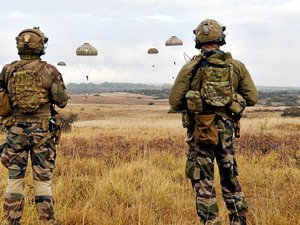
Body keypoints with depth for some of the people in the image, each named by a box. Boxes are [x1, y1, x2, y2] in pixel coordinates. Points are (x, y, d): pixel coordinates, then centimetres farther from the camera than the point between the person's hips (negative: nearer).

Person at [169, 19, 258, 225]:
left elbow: (174, 102, -6)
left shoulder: (191, 68, -7)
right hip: (227, 129, 3)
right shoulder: (237, 66, 0)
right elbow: (252, 98, 2)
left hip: (200, 130, -3)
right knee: (230, 179, 18)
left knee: (204, 183, 4)